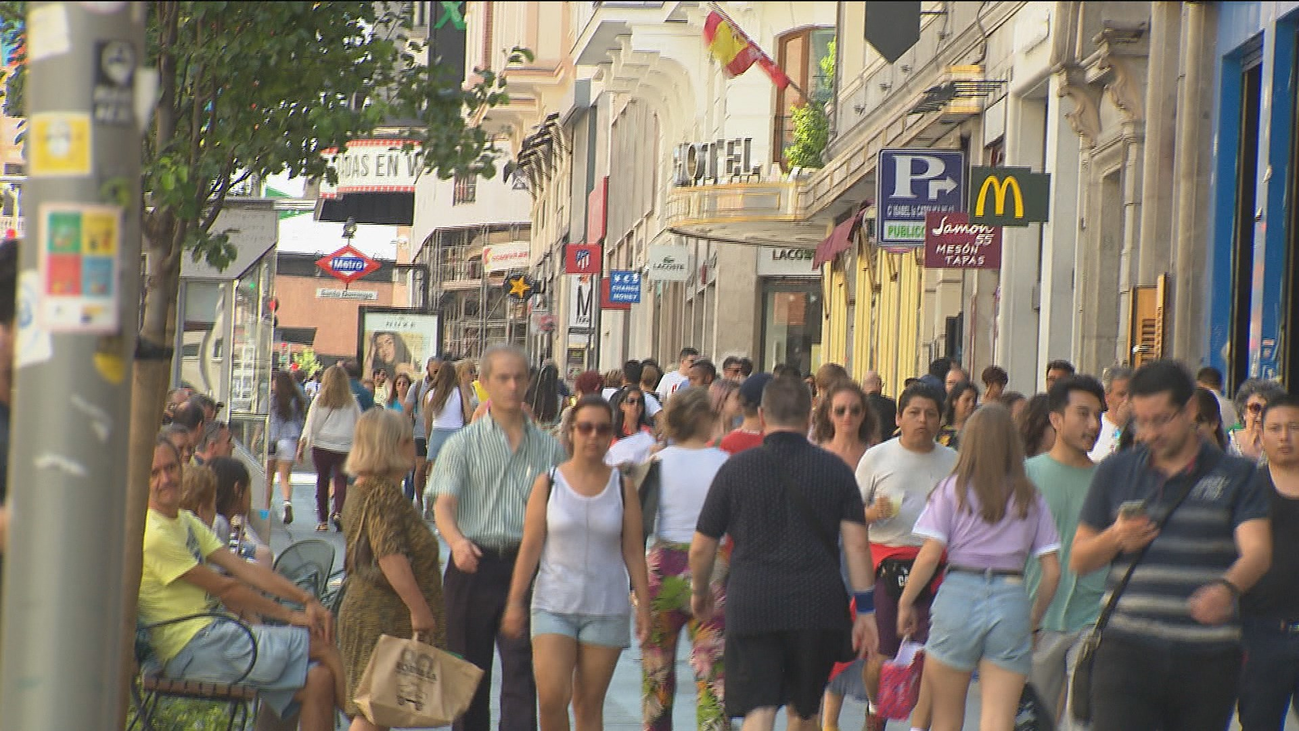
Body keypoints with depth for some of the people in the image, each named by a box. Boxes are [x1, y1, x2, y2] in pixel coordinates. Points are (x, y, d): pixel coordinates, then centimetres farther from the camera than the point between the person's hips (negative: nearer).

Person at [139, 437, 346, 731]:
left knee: (318, 680, -6)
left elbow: (243, 568, 11)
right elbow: (223, 588, -12)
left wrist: (307, 600, 0)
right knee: (323, 647, -7)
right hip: (192, 648, -9)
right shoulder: (153, 533, -15)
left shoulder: (187, 521, 17)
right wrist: (288, 614, -5)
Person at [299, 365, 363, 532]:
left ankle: (322, 520, 11)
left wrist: (302, 446, 7)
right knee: (341, 480, -1)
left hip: (322, 445, 0)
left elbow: (310, 424, 2)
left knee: (322, 481, 10)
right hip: (345, 447, 0)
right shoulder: (351, 401, 3)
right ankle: (338, 512, -25)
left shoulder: (320, 400, 1)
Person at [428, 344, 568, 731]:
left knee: (522, 674, -9)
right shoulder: (463, 444, 6)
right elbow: (443, 504, -6)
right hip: (474, 566, 0)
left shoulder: (549, 447, 10)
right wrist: (457, 541, -28)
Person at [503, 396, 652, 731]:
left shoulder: (622, 488, 3)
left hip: (607, 609, 1)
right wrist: (514, 602, -2)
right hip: (554, 605, -1)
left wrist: (643, 605, -1)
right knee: (552, 696, -12)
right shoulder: (548, 483, 0)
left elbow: (634, 551, 4)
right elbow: (530, 547, 1)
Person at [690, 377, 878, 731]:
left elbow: (702, 548, 6)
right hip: (819, 606, 2)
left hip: (752, 606, -2)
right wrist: (865, 609, 2)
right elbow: (856, 544, -2)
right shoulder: (835, 469, 4)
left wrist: (699, 591, 24)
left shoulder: (736, 468, 2)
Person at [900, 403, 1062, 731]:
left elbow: (929, 556, -6)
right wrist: (1035, 619, 18)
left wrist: (905, 602, 6)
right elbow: (1052, 571, 6)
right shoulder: (1030, 498, 8)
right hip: (1011, 601, 1)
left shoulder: (953, 489, 2)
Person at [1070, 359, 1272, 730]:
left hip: (1208, 659, 0)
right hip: (1128, 652, 0)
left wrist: (1226, 588, -32)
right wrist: (1115, 539, -7)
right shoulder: (1115, 472, 12)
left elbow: (1257, 551, -10)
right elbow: (1078, 560, 15)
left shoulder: (1236, 475, 5)